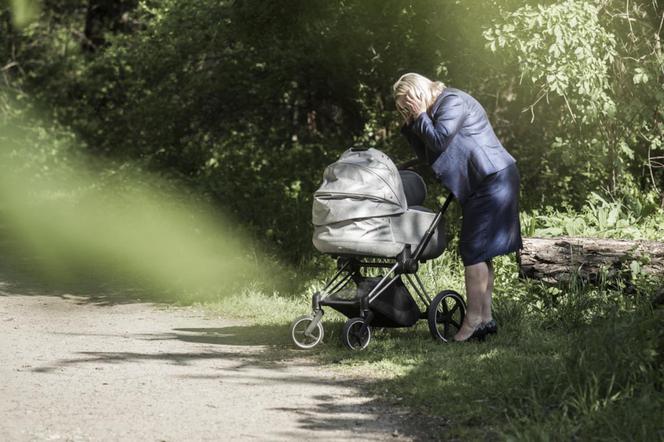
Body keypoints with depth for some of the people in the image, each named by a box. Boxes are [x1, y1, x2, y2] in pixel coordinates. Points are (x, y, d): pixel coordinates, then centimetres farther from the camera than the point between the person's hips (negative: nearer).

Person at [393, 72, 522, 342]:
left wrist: (421, 116, -8)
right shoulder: (435, 110, 18)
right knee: (481, 252, 10)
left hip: (492, 180, -11)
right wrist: (411, 125, 5)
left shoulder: (453, 102, -12)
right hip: (480, 184, 11)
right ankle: (485, 317, 12)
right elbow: (426, 155, 15)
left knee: (474, 250, -11)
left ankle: (473, 319, -10)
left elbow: (438, 140, -21)